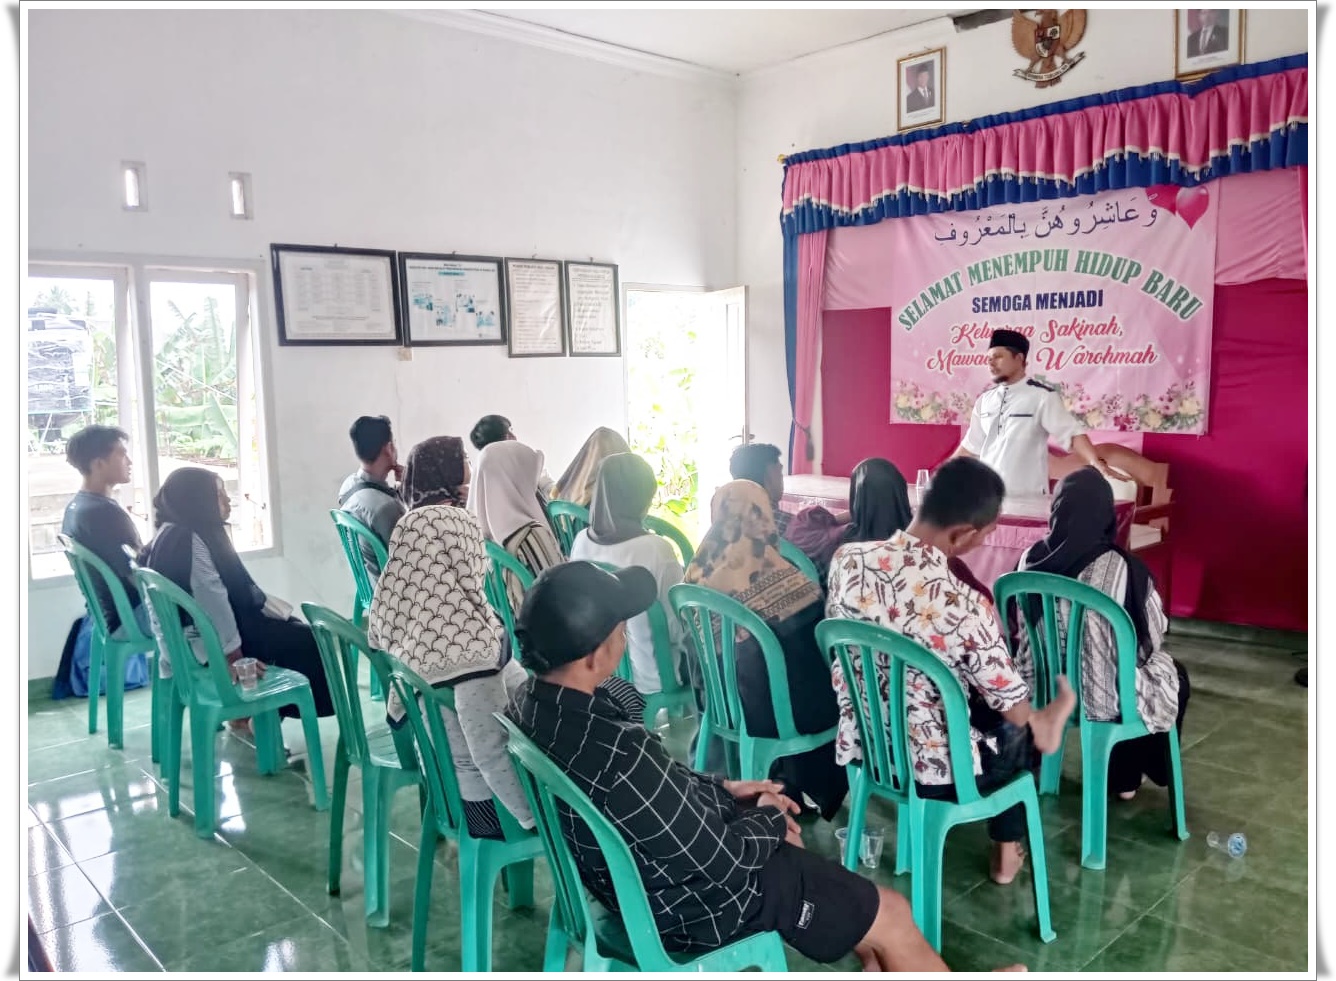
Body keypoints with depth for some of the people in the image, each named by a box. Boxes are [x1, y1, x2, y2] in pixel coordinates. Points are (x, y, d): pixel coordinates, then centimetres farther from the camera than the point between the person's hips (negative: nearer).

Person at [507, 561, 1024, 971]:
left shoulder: (531, 701, -11)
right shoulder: (619, 754, -38)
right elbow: (718, 860, -25)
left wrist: (722, 789, 3)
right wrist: (771, 822, -6)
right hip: (690, 900, -8)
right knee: (892, 914, 9)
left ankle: (875, 960, 43)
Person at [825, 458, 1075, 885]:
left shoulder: (847, 560, -14)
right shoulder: (963, 606, -30)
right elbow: (1015, 710, -17)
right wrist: (1038, 720, 9)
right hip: (932, 768, -5)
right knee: (1021, 734, 28)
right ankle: (1006, 855, 41)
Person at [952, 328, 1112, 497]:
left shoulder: (1042, 395, -7)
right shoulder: (984, 400, 10)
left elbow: (1071, 433, -14)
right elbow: (971, 445, 18)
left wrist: (1096, 462, -29)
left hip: (1028, 496, -5)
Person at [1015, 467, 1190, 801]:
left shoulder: (1032, 559, -10)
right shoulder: (1122, 567, -21)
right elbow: (1155, 635, -7)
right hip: (1104, 696, -4)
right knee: (1176, 676, 28)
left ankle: (1124, 773, 42)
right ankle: (1125, 777, 39)